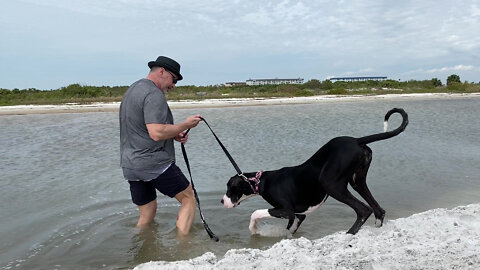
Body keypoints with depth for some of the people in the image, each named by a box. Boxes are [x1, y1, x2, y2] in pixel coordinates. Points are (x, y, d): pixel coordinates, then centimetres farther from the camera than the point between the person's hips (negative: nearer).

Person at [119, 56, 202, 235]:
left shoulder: (133, 89, 19)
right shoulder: (154, 94, -14)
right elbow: (157, 133, -25)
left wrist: (173, 135, 12)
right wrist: (185, 125, -12)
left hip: (130, 165, 9)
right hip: (155, 164, -9)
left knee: (147, 214, 18)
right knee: (188, 199, 4)